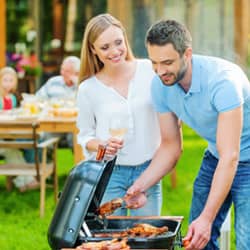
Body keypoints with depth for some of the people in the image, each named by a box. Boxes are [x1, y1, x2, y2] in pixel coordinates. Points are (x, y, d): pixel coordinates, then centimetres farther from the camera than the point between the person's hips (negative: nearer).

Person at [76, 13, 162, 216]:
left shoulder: (149, 70, -3)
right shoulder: (88, 89, -4)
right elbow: (84, 136, 5)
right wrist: (102, 145, -14)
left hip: (147, 169, 1)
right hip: (108, 174, -1)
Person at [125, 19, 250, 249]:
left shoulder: (223, 80, -32)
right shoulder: (160, 85, -12)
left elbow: (230, 157, -34)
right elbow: (171, 147, -1)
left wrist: (207, 218, -38)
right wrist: (140, 186, -17)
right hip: (214, 159, 6)